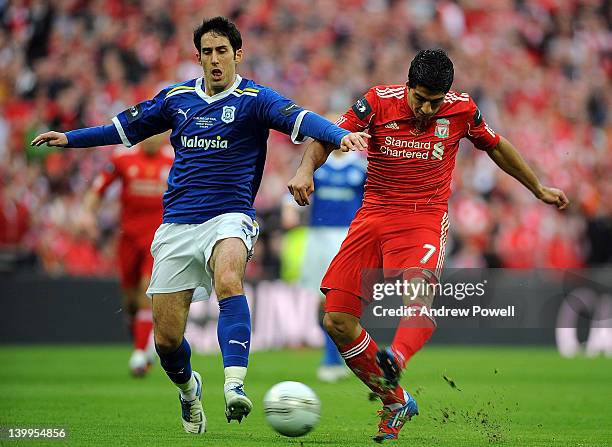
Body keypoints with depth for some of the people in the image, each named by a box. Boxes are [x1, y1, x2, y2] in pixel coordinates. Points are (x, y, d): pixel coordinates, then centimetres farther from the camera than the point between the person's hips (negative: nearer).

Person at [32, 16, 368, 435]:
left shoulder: (253, 98, -3)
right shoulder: (177, 97, 10)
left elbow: (299, 118, -21)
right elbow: (126, 128, 24)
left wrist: (340, 134, -39)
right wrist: (69, 138, 24)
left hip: (229, 217, -4)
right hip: (177, 224, 4)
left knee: (228, 279, -38)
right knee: (166, 338, 2)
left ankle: (234, 385, -46)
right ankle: (188, 388, 35)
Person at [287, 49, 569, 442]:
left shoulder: (461, 110, -1)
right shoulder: (378, 103, -5)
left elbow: (495, 146, 18)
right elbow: (327, 138, -2)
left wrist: (539, 190, 30)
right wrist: (306, 170, -24)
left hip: (425, 219, -1)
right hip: (374, 215, 1)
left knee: (419, 296, -34)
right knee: (337, 321, -7)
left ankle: (395, 361, -59)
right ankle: (396, 403, 8)